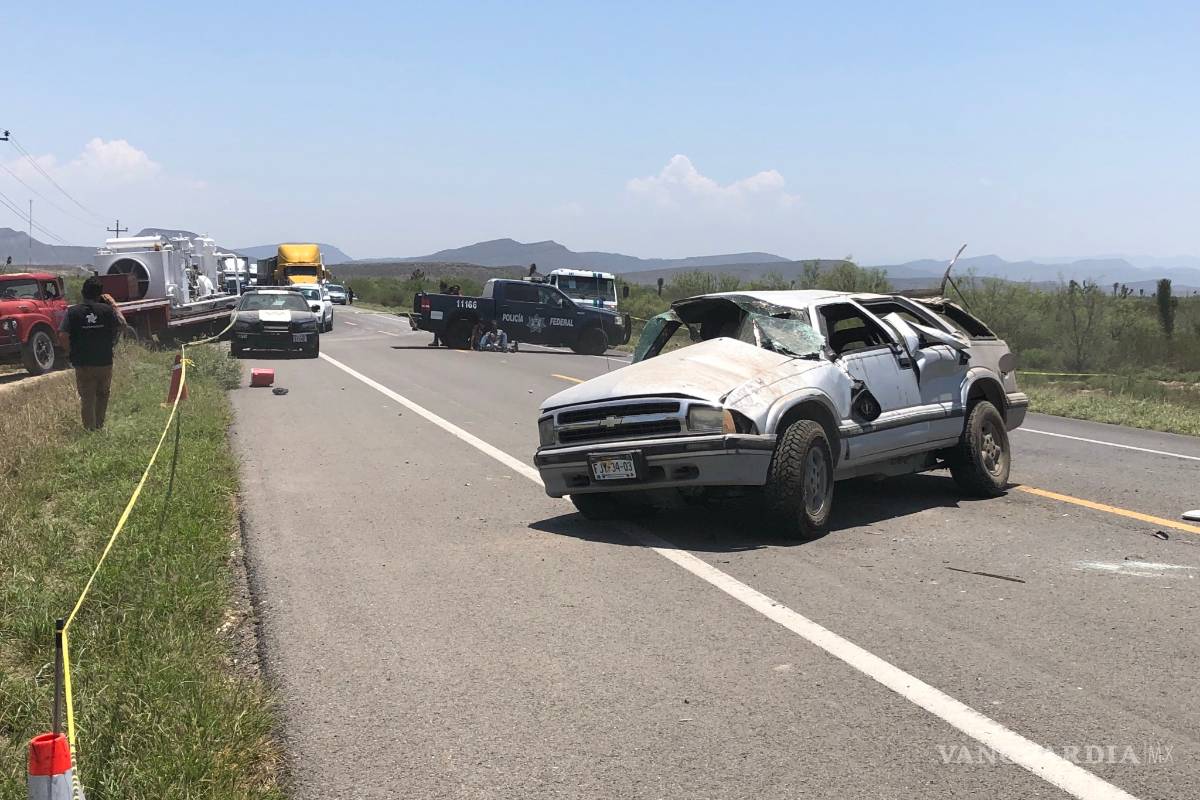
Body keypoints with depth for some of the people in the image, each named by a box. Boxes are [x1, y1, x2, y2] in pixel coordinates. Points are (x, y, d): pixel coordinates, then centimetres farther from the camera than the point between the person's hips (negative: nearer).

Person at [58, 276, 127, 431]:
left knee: (86, 398, 9)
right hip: (105, 362, 1)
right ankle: (99, 426, 22)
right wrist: (113, 304, 14)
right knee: (102, 395, 20)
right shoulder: (107, 310, -5)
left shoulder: (72, 312, -6)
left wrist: (71, 352, 2)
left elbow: (62, 336, -14)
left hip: (82, 364, -1)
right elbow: (123, 325, 8)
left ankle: (90, 429, 10)